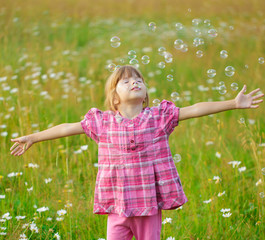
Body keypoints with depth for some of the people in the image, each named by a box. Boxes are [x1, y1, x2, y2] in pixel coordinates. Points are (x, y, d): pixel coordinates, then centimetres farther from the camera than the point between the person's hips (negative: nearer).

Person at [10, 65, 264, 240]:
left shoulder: (159, 117, 0)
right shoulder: (103, 122, 3)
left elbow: (195, 109, -3)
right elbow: (69, 128, 10)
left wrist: (234, 103, -7)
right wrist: (32, 138, 15)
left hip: (150, 203, 0)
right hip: (118, 205, 0)